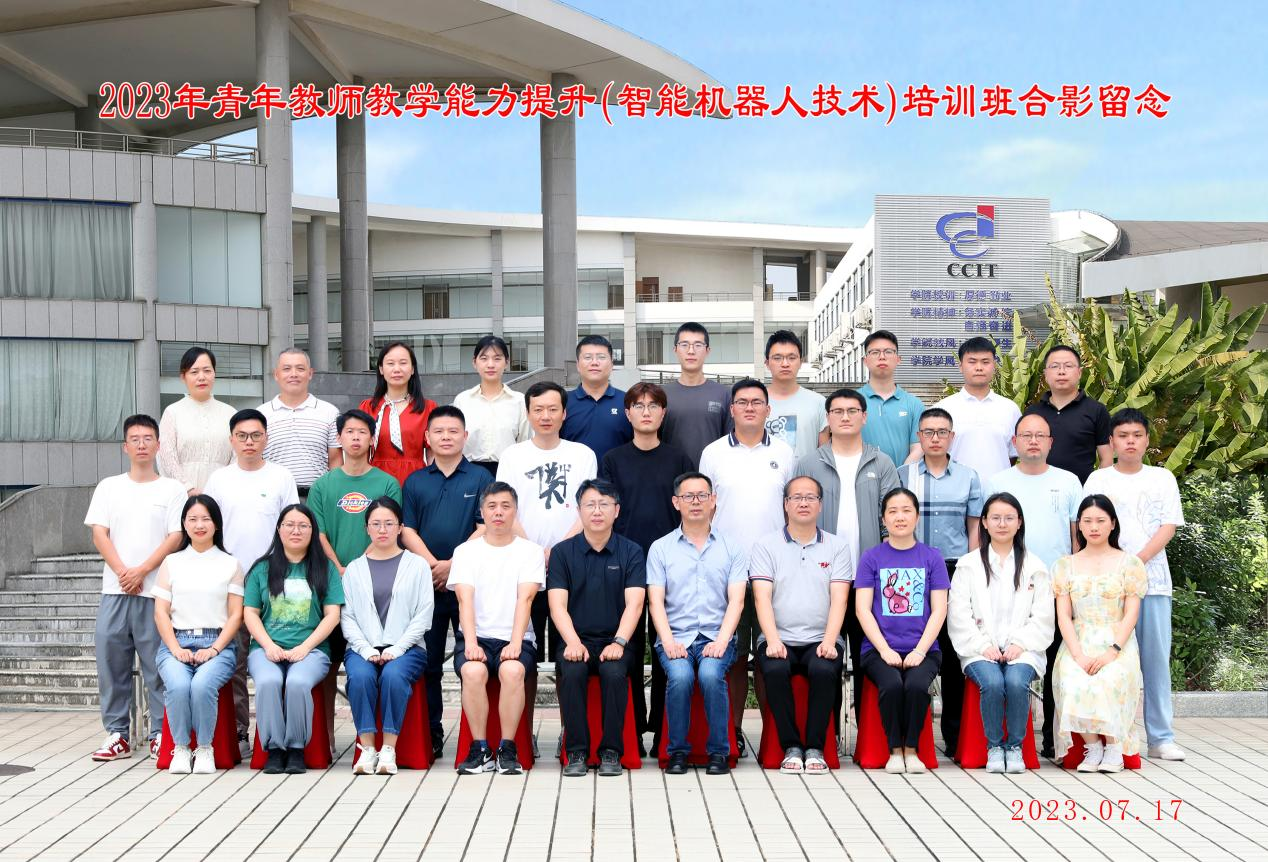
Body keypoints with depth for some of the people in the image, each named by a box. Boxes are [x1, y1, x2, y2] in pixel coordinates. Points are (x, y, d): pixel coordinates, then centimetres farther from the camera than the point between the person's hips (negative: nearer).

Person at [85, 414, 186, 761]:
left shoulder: (172, 489, 6)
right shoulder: (108, 487, 13)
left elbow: (176, 537, -2)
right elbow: (99, 534, 5)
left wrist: (141, 572, -11)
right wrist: (122, 573, -8)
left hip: (156, 590, -2)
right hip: (114, 589, 2)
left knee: (157, 664, -2)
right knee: (111, 660, 1)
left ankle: (161, 734, 5)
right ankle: (117, 735, 9)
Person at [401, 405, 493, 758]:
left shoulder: (480, 478, 5)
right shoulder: (415, 481, 11)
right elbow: (407, 531, 4)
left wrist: (453, 564, -11)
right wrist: (433, 565, -10)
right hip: (425, 583, 2)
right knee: (427, 661, 6)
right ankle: (430, 733, 13)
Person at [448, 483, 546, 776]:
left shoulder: (531, 551, 9)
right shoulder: (465, 551, 11)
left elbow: (524, 600, -5)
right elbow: (465, 600, -3)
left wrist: (515, 644, -20)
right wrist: (471, 643, -20)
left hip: (515, 639, 0)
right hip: (475, 637, 1)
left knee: (512, 670, -34)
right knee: (472, 671, -33)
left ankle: (508, 749, -19)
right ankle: (480, 750, -18)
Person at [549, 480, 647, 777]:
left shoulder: (631, 552, 5)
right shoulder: (562, 552, 7)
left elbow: (634, 604, -5)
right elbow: (557, 605, -2)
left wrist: (619, 642, -21)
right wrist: (573, 642, -19)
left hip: (614, 640, 0)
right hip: (576, 638, 1)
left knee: (614, 672, -32)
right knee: (571, 671, -31)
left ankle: (611, 751, -19)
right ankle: (576, 752, -20)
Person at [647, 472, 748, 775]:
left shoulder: (731, 548, 11)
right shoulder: (661, 548, 11)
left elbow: (736, 600, 2)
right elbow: (656, 601, 2)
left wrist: (722, 640, -13)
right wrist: (668, 641, -13)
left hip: (716, 637, 0)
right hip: (675, 637, 0)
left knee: (710, 674, -32)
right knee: (680, 676, -31)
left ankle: (719, 752, -15)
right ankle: (677, 751, -12)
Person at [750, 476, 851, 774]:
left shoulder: (837, 547, 12)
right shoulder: (766, 545, 10)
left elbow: (839, 599, 1)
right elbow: (762, 597, -2)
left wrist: (829, 641, -15)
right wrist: (773, 641, -17)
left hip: (820, 640, 0)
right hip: (779, 639, 0)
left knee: (824, 669, -32)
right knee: (775, 669, -32)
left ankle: (815, 748, -17)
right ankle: (791, 747, -17)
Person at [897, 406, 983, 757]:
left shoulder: (968, 476, 10)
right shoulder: (903, 475, 7)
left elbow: (974, 529, 11)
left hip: (956, 570, 1)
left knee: (954, 652, 0)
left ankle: (954, 734, 7)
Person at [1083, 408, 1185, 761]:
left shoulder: (1162, 478, 10)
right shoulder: (1099, 479, 6)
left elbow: (1169, 526, 2)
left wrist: (1138, 560, -11)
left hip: (1153, 578, 1)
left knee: (1157, 657, 1)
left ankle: (1161, 738, 6)